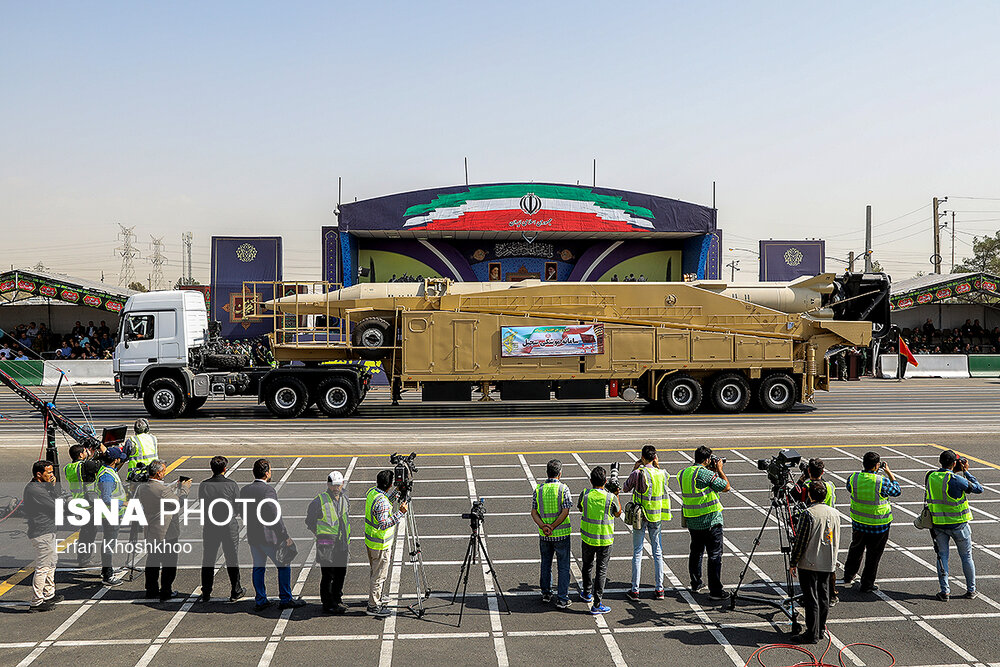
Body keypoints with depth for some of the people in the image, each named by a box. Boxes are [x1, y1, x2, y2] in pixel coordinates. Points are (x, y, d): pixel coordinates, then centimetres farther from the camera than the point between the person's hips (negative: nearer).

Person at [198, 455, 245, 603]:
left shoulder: (204, 485, -4)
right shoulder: (232, 485, -10)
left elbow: (202, 506, 2)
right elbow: (239, 506, -3)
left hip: (209, 526, 2)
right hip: (229, 525, -2)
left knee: (208, 560, 12)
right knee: (232, 559, 10)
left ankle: (205, 593, 17)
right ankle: (236, 591, 19)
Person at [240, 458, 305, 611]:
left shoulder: (244, 490, 2)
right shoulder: (268, 490, -19)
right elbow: (275, 516, -20)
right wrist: (286, 537, -13)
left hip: (252, 536, 7)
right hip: (269, 536, -7)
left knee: (258, 568, 16)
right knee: (283, 567, 7)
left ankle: (260, 601, 22)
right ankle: (285, 600, 13)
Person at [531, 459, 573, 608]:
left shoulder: (538, 489, -1)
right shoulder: (563, 489, -11)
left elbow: (534, 512, -4)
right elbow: (565, 512, -16)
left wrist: (543, 527, -13)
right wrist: (553, 527, -14)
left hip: (544, 535, 3)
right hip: (561, 534, -3)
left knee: (546, 564, 18)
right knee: (563, 566, 5)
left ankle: (546, 593, 26)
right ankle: (562, 599, 5)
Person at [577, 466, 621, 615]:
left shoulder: (585, 494, -11)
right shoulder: (611, 497, -17)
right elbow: (618, 513, 2)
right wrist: (616, 495, 9)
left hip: (587, 537, 3)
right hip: (605, 540, -2)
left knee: (588, 566, 23)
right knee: (601, 570, 5)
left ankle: (587, 593, 41)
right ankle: (597, 605, 4)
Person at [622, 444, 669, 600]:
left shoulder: (638, 473, -15)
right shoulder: (663, 473, -4)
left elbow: (625, 488, 0)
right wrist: (657, 466, 9)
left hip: (640, 516, -3)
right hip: (657, 517, 3)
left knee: (637, 553, 5)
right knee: (658, 553, 11)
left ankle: (635, 590, 8)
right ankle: (659, 589, 14)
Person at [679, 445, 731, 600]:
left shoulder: (684, 473, 6)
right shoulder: (706, 473, -17)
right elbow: (726, 487, -7)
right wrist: (719, 470, 4)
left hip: (692, 521, 7)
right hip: (710, 520, -7)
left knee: (696, 552, 19)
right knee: (715, 555, -1)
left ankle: (695, 584, 29)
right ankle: (715, 590, 0)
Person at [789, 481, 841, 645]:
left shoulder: (808, 514, -17)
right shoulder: (834, 513, 3)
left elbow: (800, 542, -14)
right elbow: (836, 540, 13)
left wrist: (793, 563, -5)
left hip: (809, 564, -7)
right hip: (828, 564, 7)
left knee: (811, 599, -1)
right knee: (823, 597, 15)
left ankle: (812, 634, 3)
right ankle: (820, 630, 24)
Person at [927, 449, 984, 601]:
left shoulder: (930, 477, -5)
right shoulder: (956, 480, -20)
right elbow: (979, 489, -8)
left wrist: (954, 472, 13)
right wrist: (966, 472, -1)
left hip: (938, 524, 3)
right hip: (959, 524, -3)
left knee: (942, 556, 11)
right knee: (966, 557, 13)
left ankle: (945, 591, 9)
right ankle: (971, 590, 23)